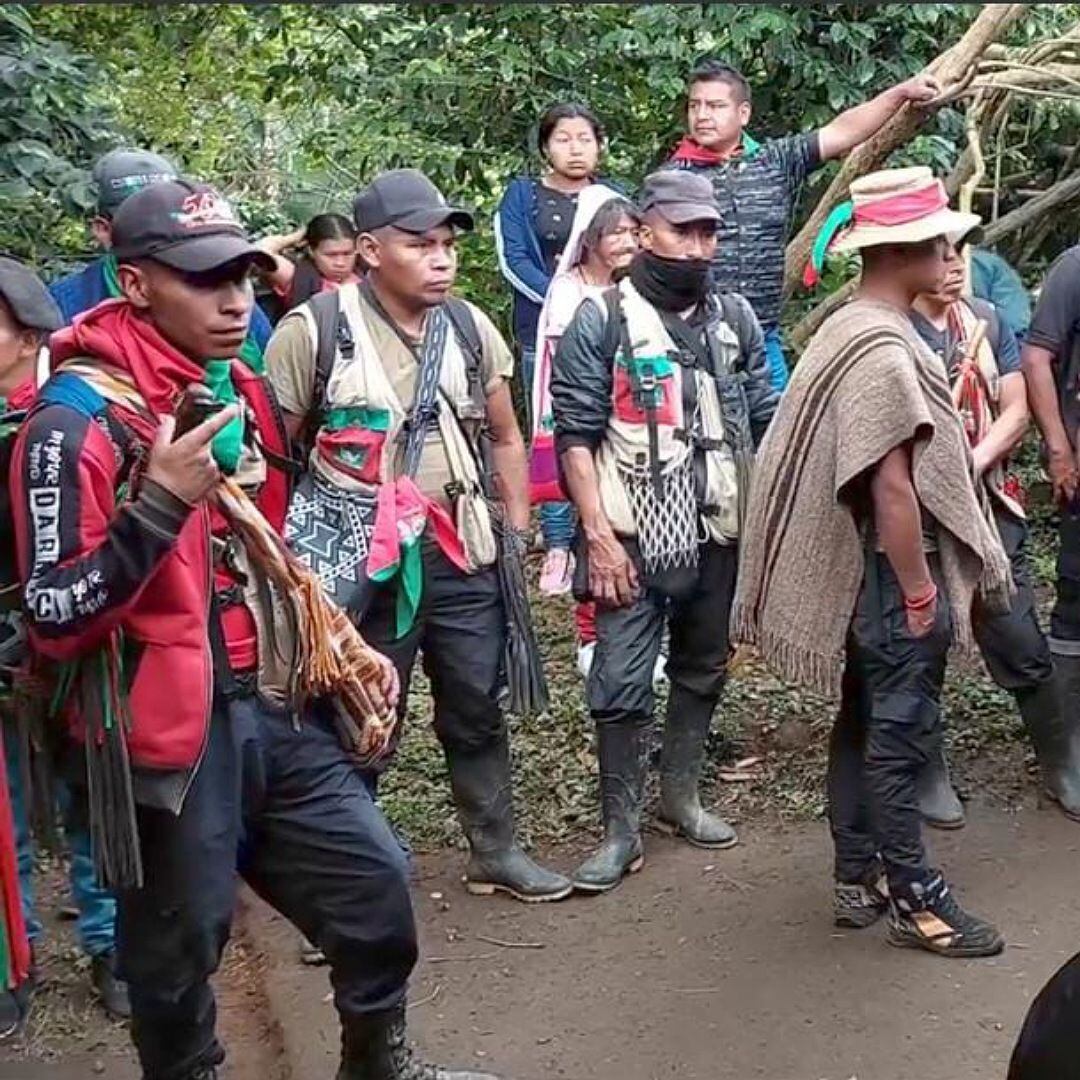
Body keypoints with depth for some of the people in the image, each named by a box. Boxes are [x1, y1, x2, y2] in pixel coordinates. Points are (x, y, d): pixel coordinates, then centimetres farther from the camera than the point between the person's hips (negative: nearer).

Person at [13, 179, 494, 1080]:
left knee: (375, 880, 12)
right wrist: (161, 503, -27)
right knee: (181, 946, 6)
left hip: (276, 708, 7)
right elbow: (54, 621, -19)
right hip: (173, 731, -7)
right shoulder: (78, 419, -15)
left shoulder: (244, 394, 9)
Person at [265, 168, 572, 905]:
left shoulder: (471, 327, 4)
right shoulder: (313, 332, -10)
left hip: (462, 551, 5)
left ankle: (496, 852, 31)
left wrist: (518, 534, 11)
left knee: (478, 709, 15)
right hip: (361, 560, -4)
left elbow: (506, 439, 15)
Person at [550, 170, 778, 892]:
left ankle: (682, 795, 32)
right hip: (632, 537, -4)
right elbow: (575, 433, -8)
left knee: (703, 670, 15)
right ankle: (622, 829, 7)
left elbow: (766, 423, 12)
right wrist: (599, 534, -14)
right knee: (622, 683, -5)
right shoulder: (601, 320, -5)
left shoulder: (736, 318, 9)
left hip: (719, 533, 5)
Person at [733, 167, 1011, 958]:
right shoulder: (884, 348, -21)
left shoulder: (853, 328, 11)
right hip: (894, 570, -10)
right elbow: (893, 486, -24)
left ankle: (859, 879, 25)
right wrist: (920, 594, -18)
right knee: (903, 732, 0)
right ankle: (916, 898, 11)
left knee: (865, 723, 15)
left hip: (863, 568, 10)